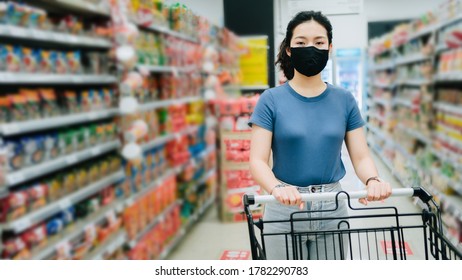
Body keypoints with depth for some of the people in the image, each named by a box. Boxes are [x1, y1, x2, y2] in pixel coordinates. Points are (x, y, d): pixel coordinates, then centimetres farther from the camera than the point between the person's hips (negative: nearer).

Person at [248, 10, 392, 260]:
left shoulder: (344, 100, 3)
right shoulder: (271, 100, -5)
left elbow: (361, 157, 1)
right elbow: (258, 160, -11)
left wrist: (373, 180, -21)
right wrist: (277, 188, -31)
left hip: (332, 209, 2)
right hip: (285, 209, -2)